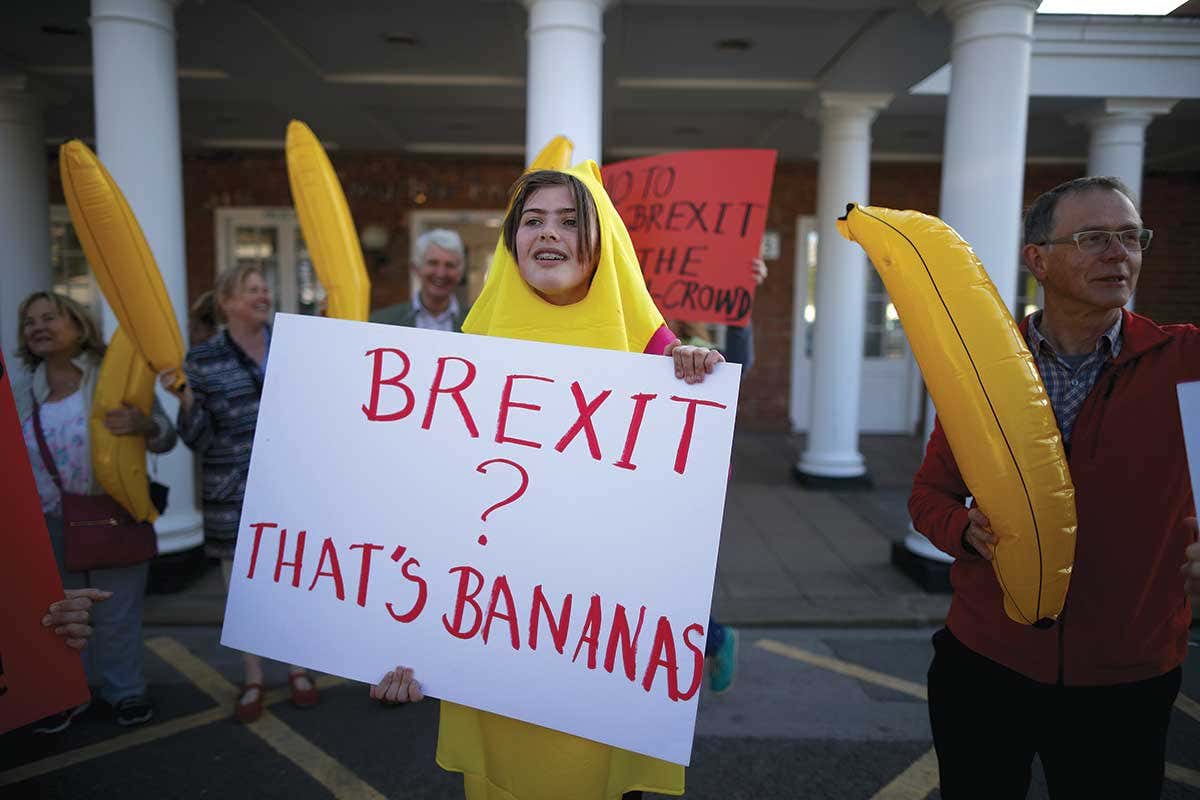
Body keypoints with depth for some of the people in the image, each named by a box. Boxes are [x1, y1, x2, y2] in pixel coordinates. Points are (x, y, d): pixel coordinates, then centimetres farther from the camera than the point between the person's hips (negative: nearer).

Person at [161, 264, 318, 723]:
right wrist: (186, 400, -21)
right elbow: (199, 439, -4)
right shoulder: (202, 359, -4)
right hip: (234, 493, -1)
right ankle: (253, 679, 27)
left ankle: (298, 669, 29)